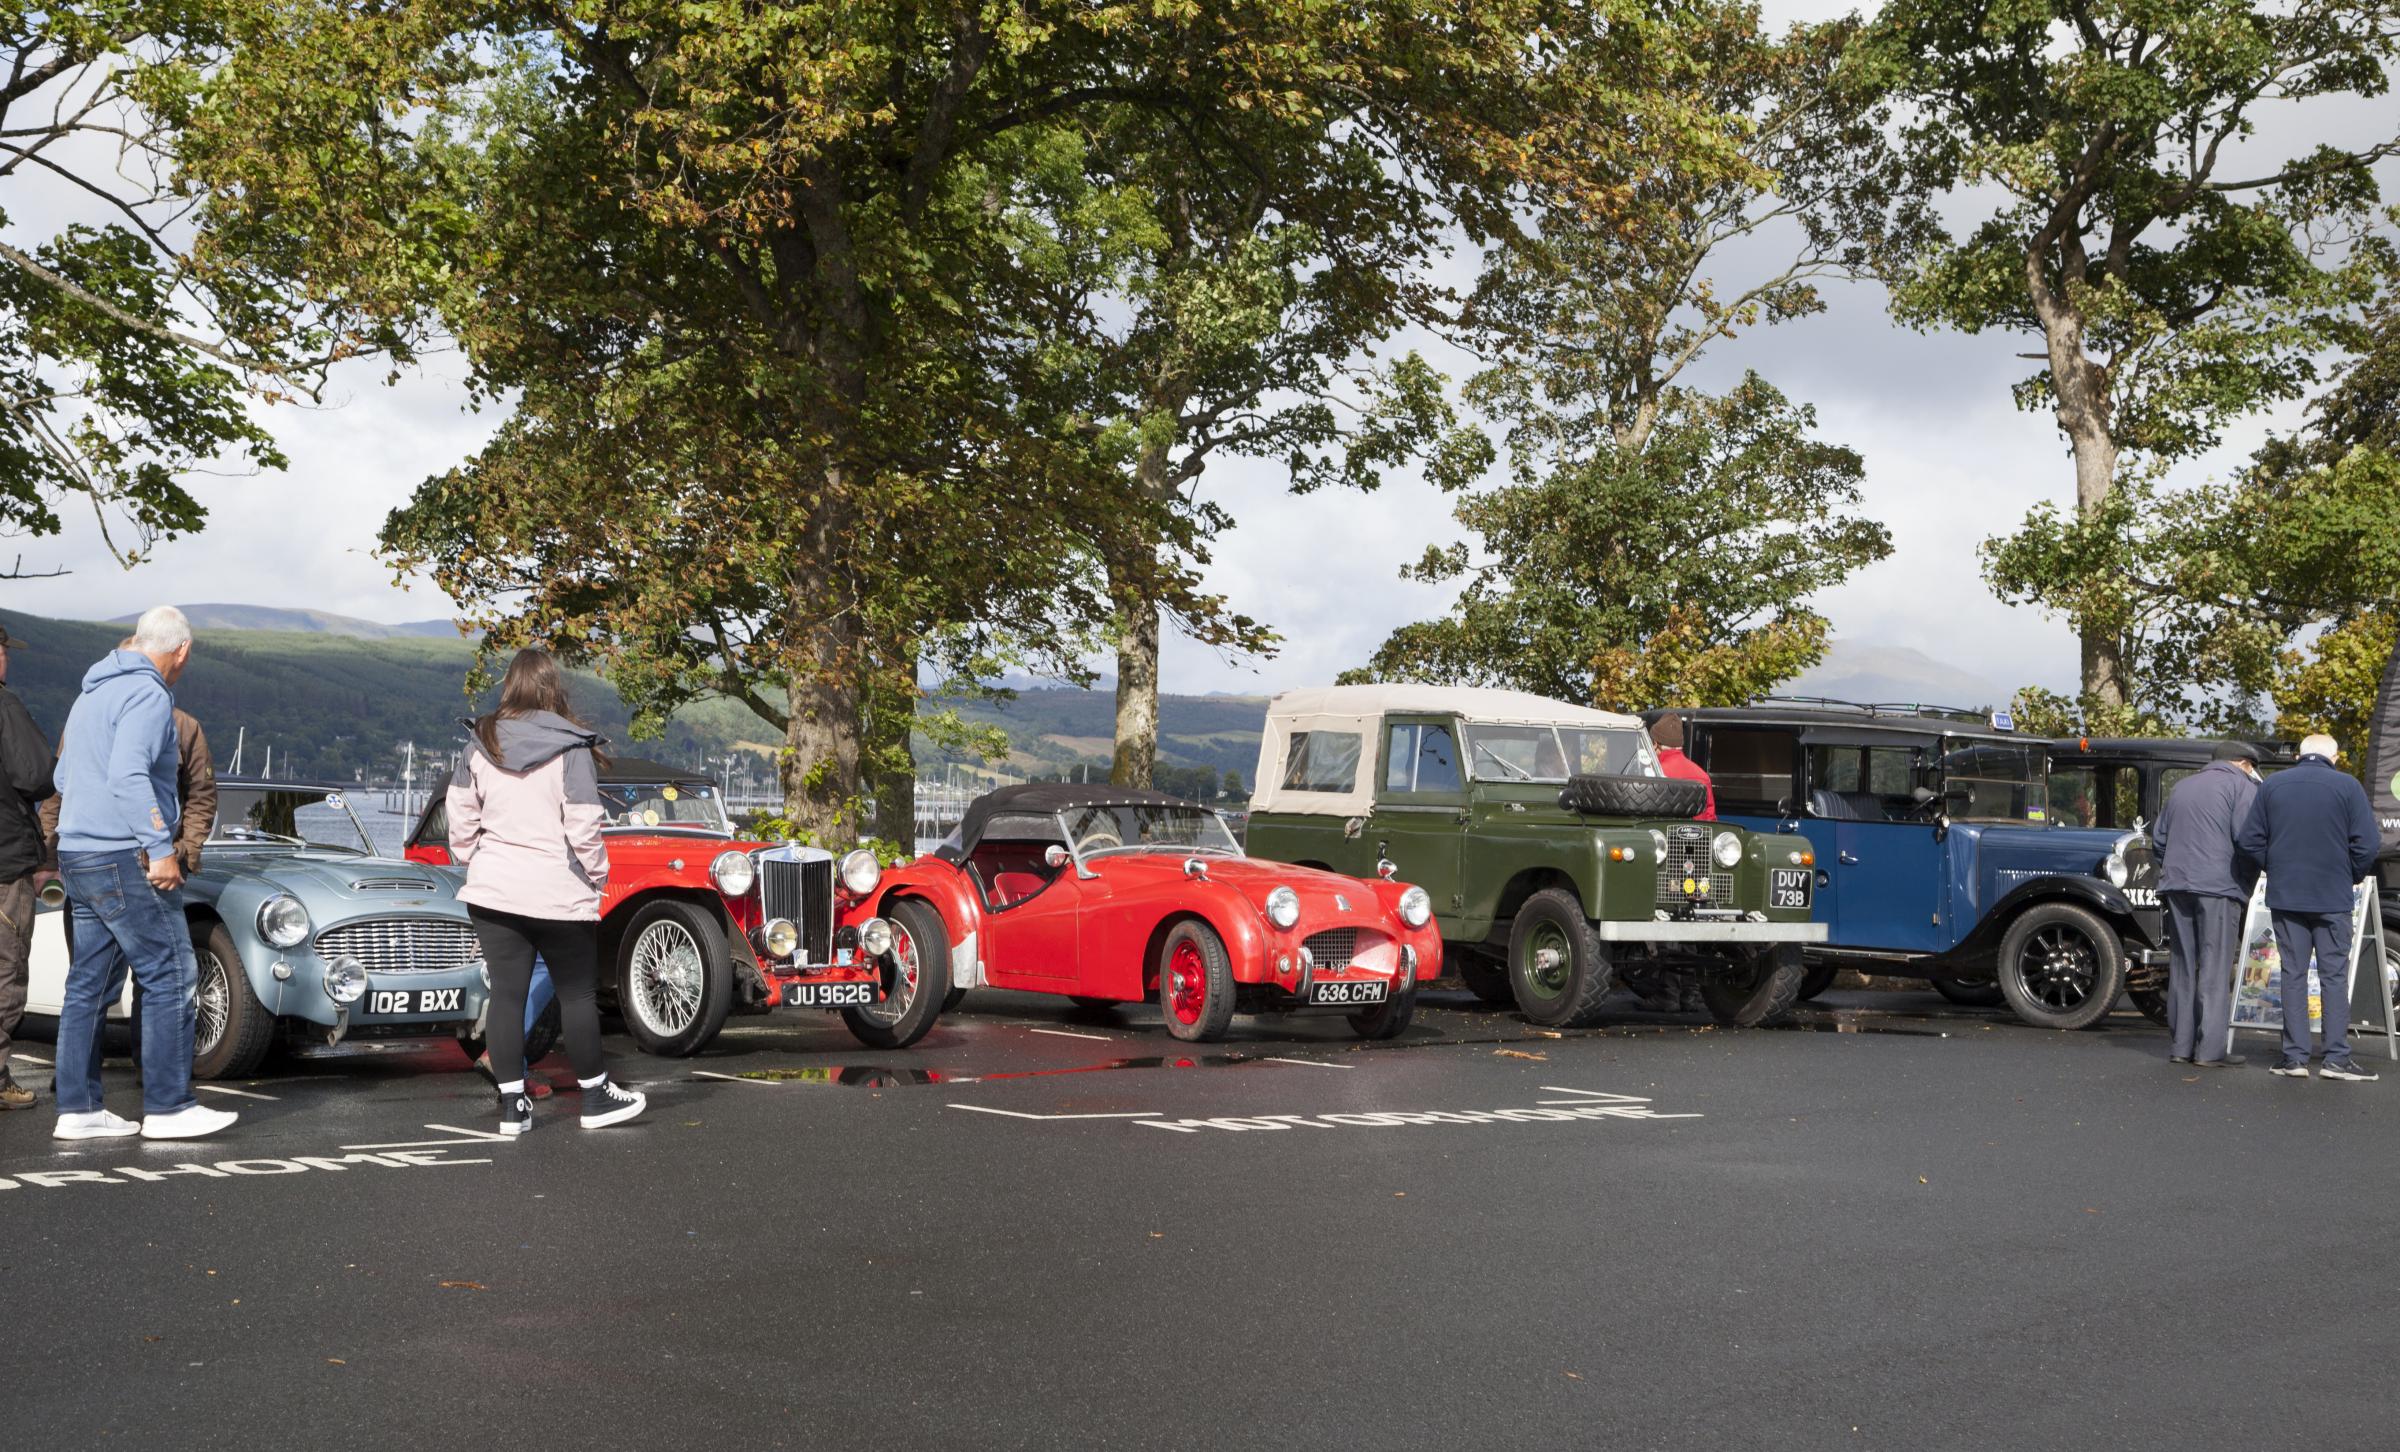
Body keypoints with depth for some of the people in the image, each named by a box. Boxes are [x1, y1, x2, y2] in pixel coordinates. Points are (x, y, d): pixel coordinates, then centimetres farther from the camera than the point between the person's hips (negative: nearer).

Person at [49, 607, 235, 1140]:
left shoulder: (93, 692, 18)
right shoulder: (148, 695, -12)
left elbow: (62, 778, 27)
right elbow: (128, 776, -25)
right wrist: (160, 849, -24)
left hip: (77, 856, 10)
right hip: (122, 858, -10)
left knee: (89, 984, 10)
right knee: (168, 979, -4)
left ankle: (78, 1109, 11)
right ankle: (167, 1107, -3)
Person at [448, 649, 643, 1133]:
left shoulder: (480, 744, 2)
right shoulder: (571, 748, -12)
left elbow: (461, 816, 7)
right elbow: (584, 825, -13)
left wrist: (471, 861, 21)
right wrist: (596, 875, 2)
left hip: (493, 891, 4)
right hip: (559, 893, -4)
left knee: (506, 992, 6)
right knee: (576, 993, 8)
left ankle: (512, 1104, 9)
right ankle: (595, 1097, 18)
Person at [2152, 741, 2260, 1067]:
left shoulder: (2182, 786, 23)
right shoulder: (2242, 785, 1)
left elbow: (2159, 835, 23)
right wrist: (2246, 885, 1)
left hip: (2176, 884, 6)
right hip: (2218, 885, -6)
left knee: (2182, 966, 9)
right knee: (2215, 967, -5)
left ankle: (2180, 1046, 9)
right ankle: (2211, 1049, -8)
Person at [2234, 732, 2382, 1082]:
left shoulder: (2271, 785, 3)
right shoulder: (2347, 786, -5)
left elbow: (2247, 840, 1)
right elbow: (2367, 844, -9)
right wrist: (2352, 878, 7)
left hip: (2285, 896, 2)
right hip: (2333, 898, -2)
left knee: (2293, 974, 7)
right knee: (2334, 975, 4)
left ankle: (2295, 1056, 6)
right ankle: (2337, 1058, 1)